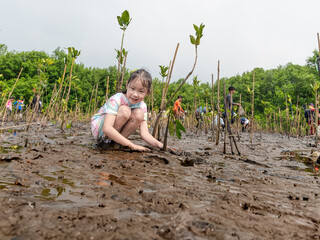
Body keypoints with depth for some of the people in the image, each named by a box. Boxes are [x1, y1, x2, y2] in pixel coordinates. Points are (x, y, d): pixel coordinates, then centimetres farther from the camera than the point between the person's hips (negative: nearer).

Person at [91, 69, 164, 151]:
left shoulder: (142, 106, -13)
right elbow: (107, 129, -40)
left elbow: (144, 133, -20)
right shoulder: (116, 100, -29)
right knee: (124, 110, -31)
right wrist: (132, 145, -44)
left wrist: (159, 144, -40)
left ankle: (116, 142, -15)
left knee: (139, 114, -22)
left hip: (117, 132, 5)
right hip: (99, 128, -5)